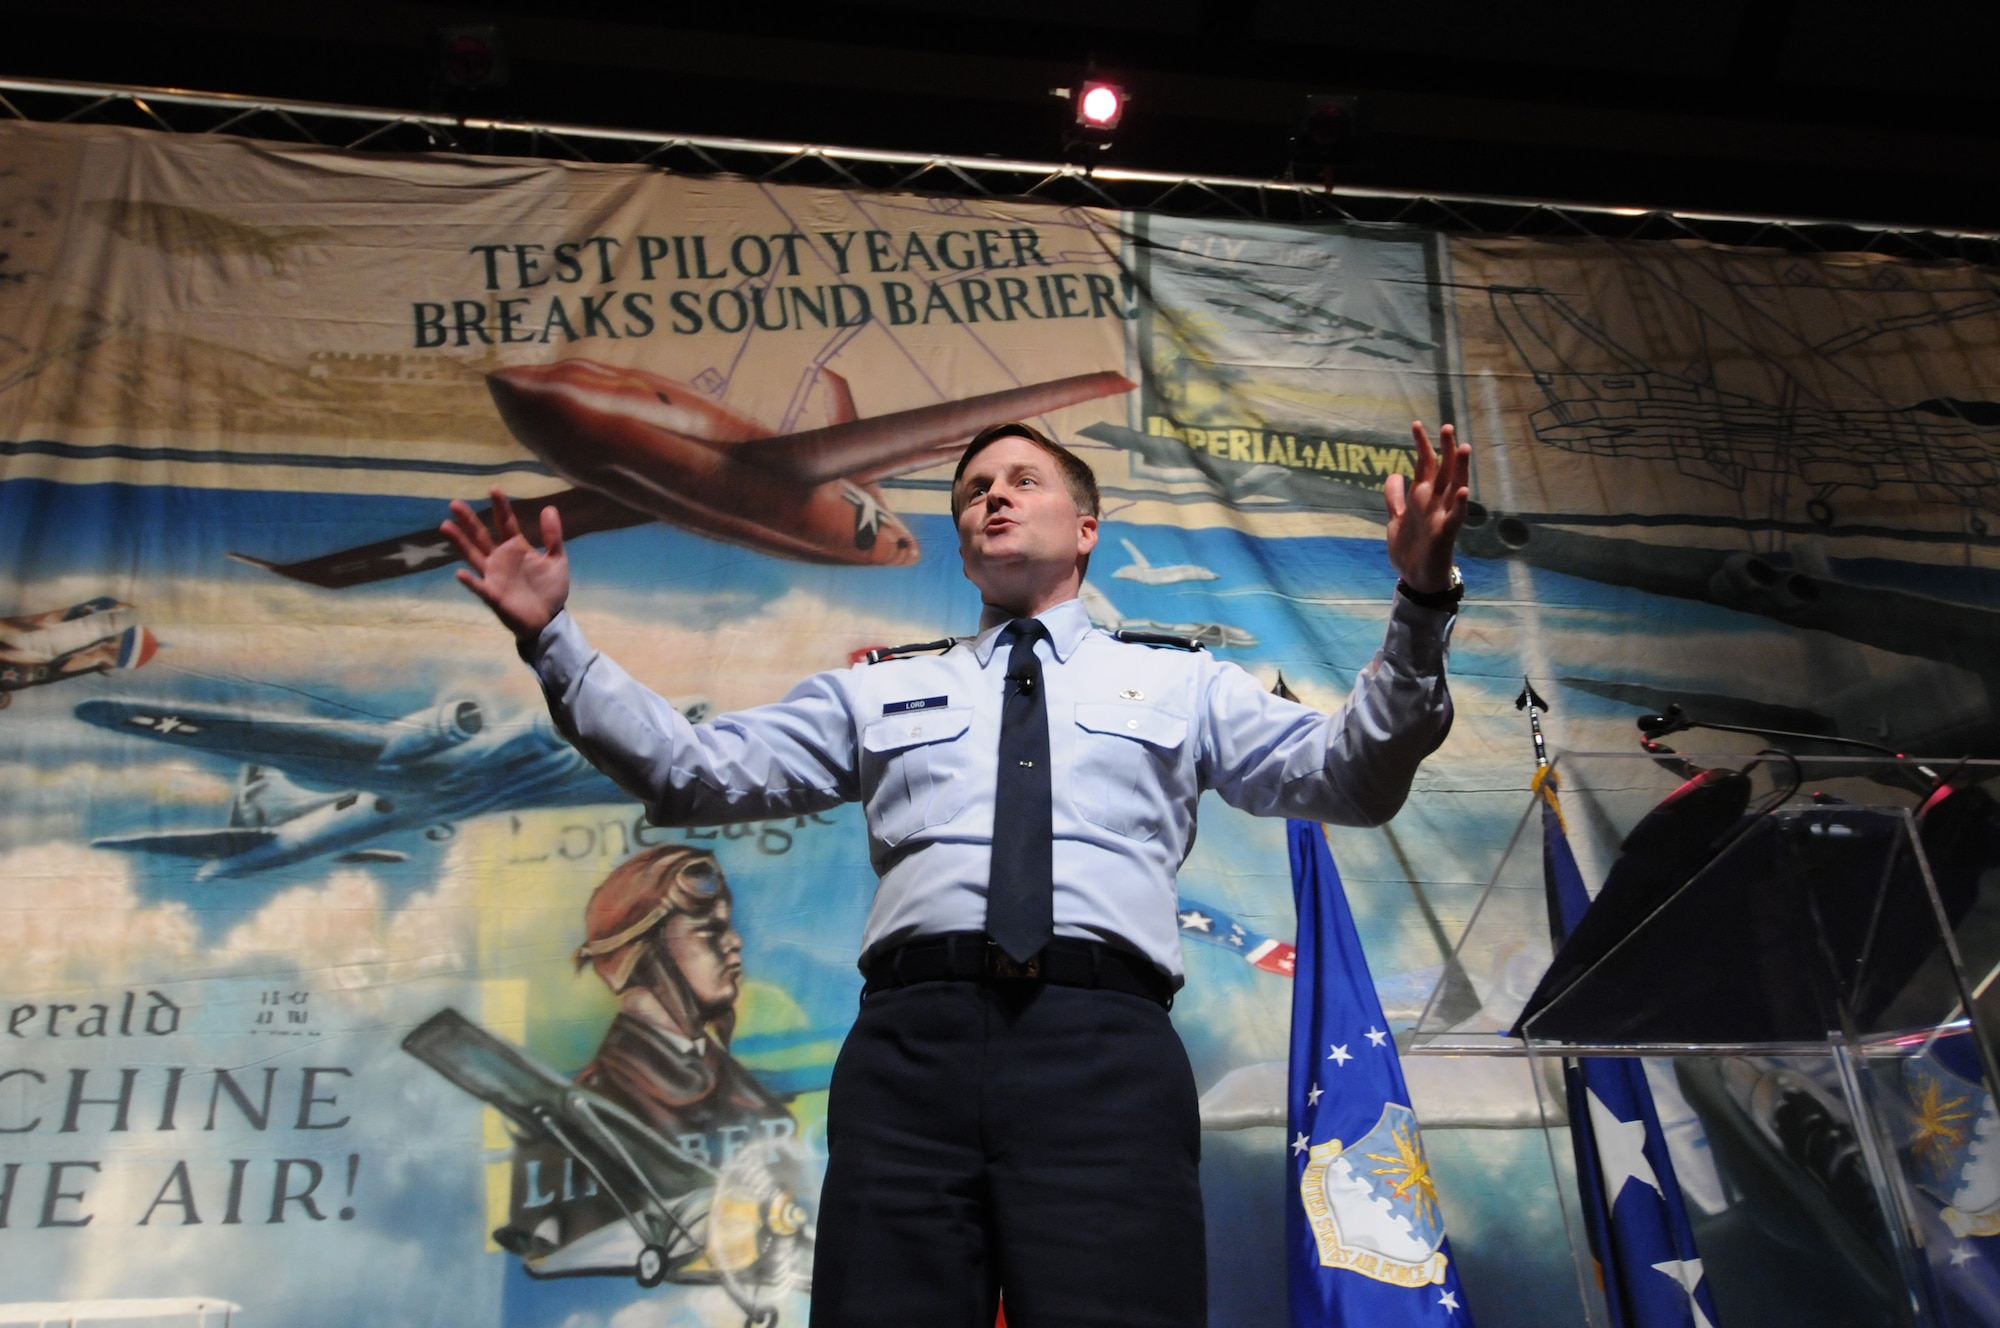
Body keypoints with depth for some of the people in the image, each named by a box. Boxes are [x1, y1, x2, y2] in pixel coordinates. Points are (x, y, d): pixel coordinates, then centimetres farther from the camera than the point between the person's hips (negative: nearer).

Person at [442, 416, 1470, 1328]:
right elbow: (688, 771, 21)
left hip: (1104, 1053, -1)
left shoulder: (1180, 682, 23)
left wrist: (1420, 607, -2)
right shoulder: (878, 693, 26)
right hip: (912, 1042, 2)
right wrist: (552, 641, 11)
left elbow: (1349, 780, 12)